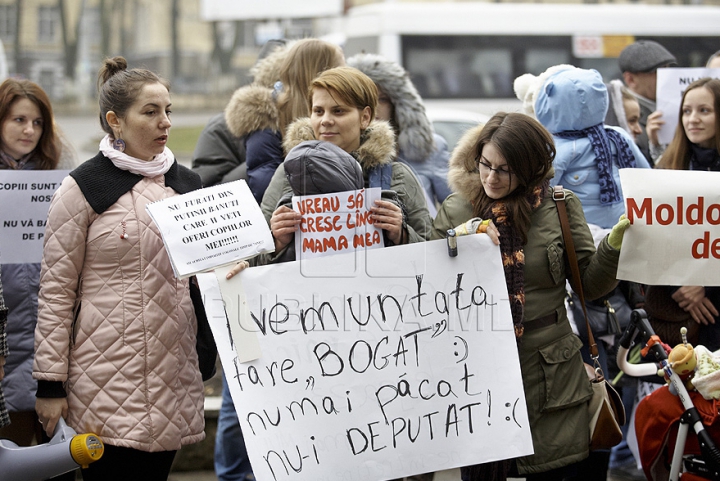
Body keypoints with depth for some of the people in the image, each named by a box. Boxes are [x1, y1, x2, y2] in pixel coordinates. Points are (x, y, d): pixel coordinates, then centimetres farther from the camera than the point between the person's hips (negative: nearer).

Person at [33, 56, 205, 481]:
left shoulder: (186, 184, 13)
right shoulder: (85, 188, -4)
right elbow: (56, 292, -4)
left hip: (172, 374, 5)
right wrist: (50, 384, -7)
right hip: (107, 379, -5)